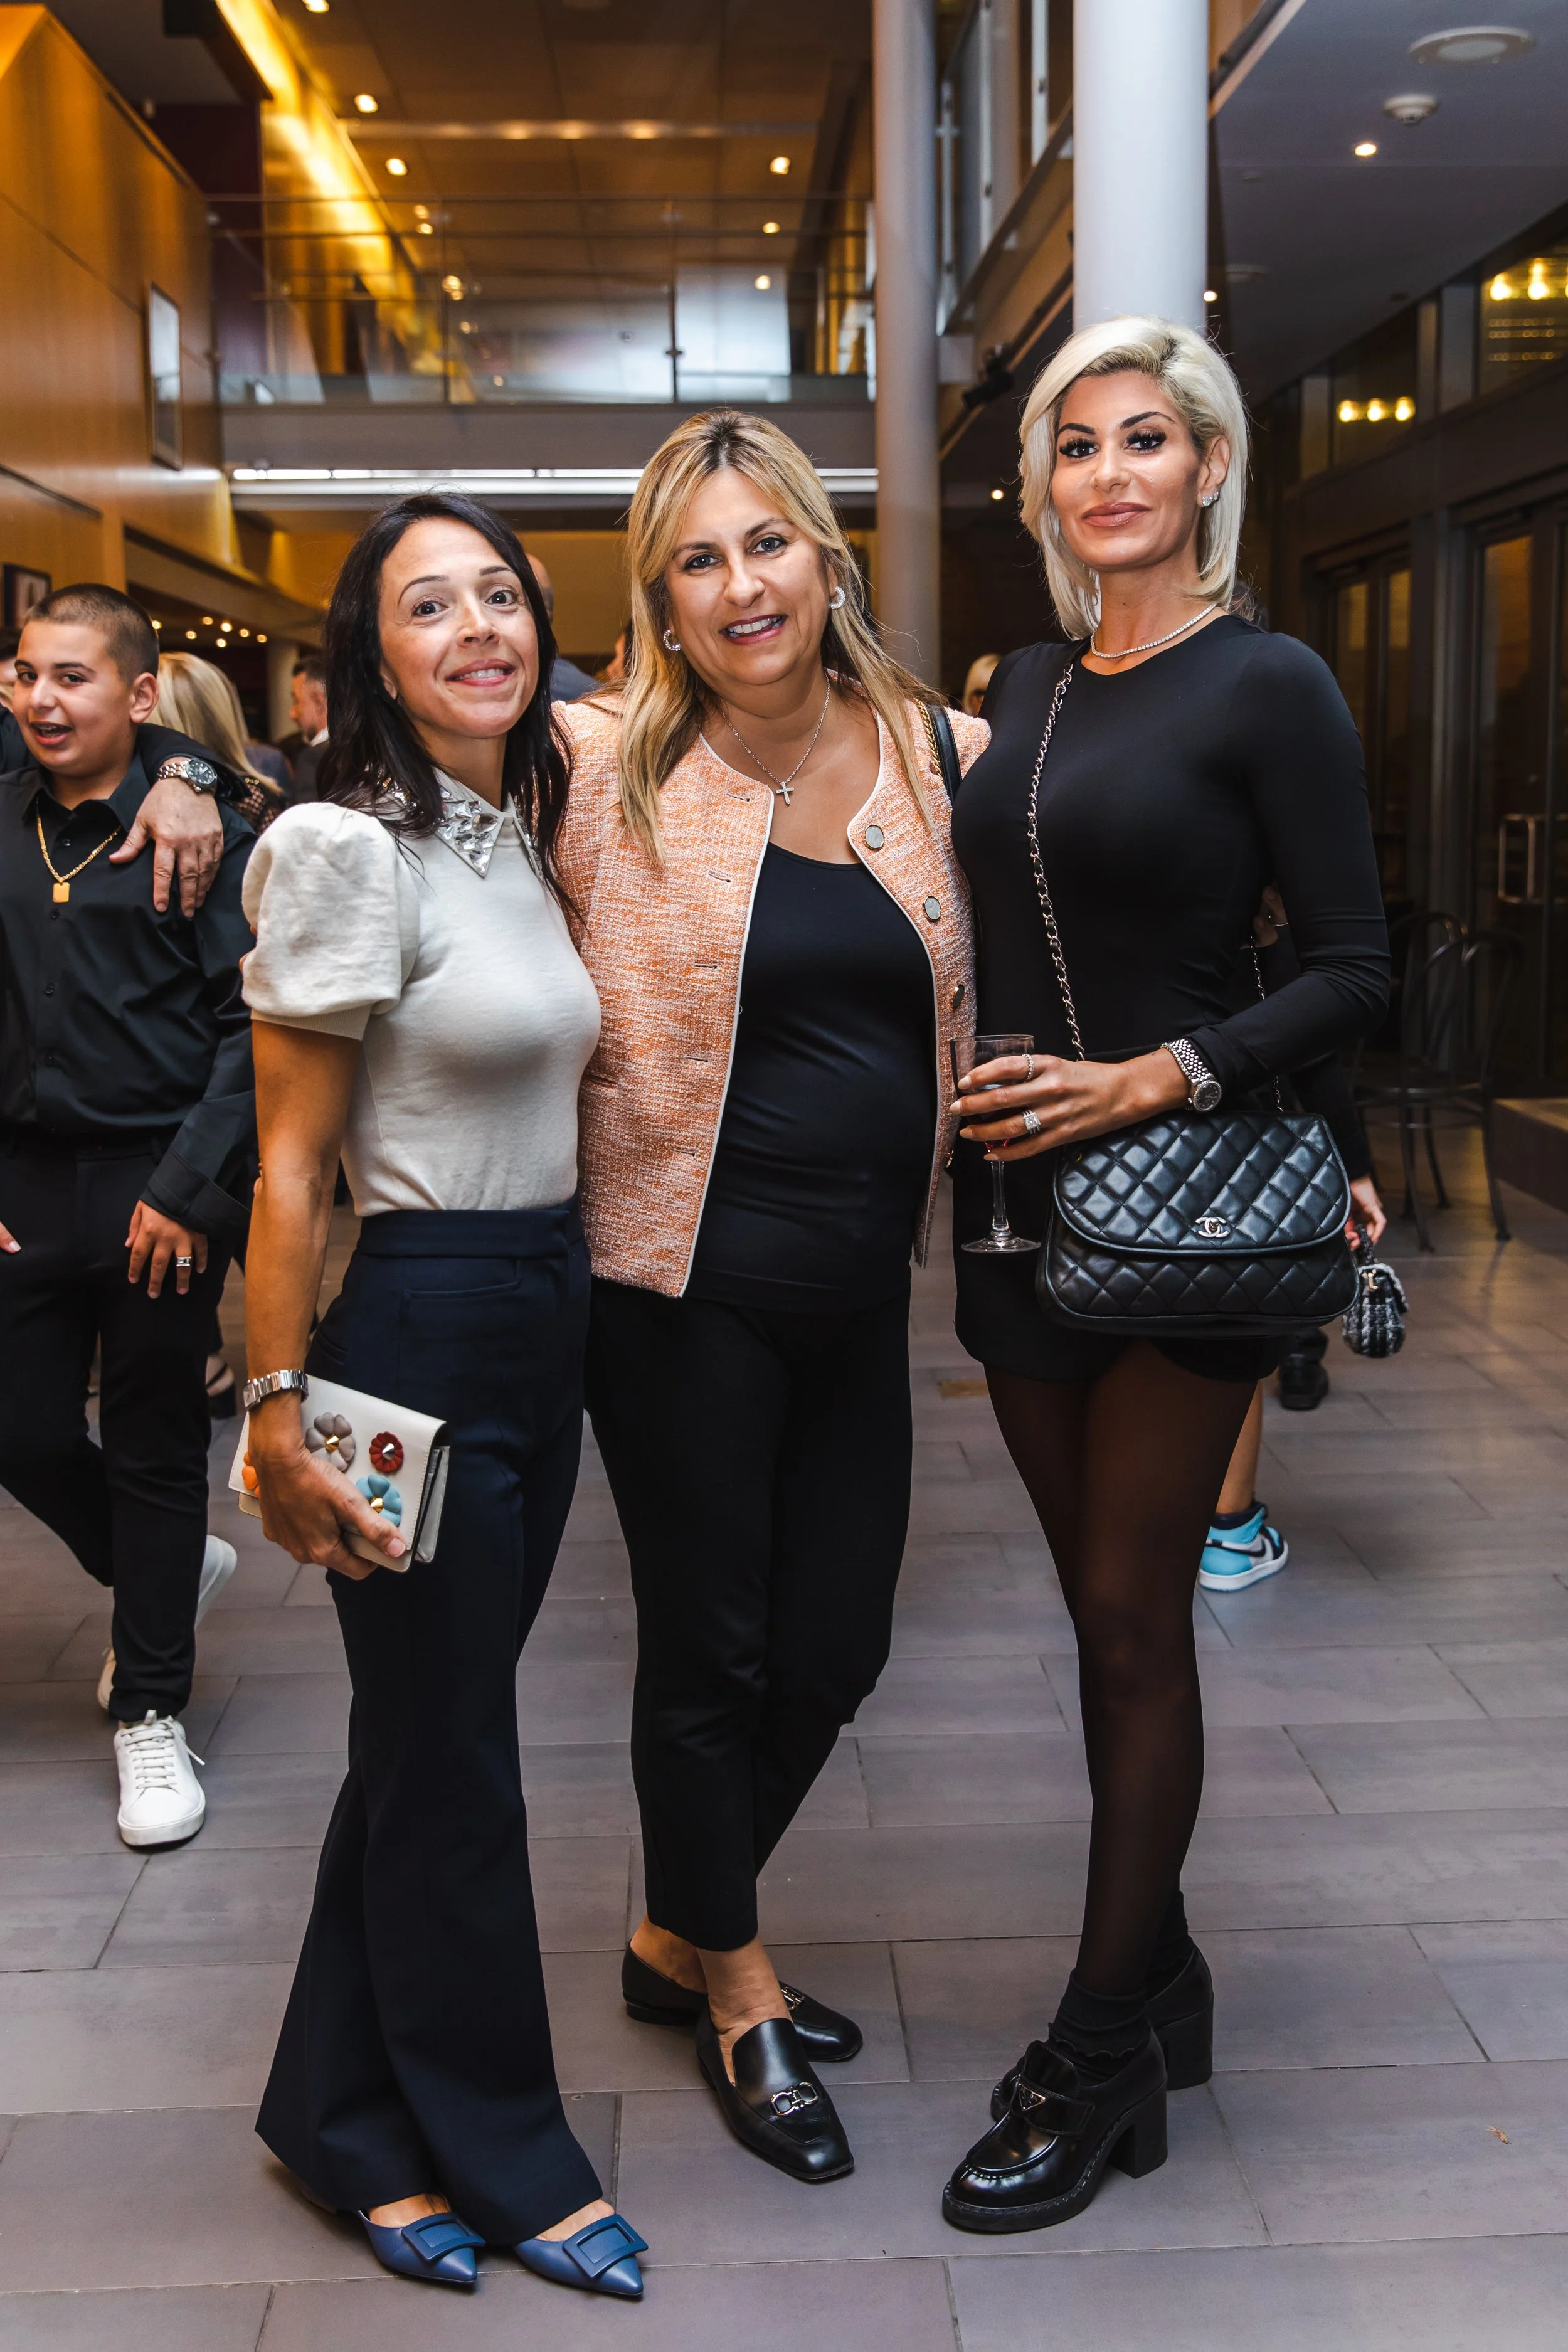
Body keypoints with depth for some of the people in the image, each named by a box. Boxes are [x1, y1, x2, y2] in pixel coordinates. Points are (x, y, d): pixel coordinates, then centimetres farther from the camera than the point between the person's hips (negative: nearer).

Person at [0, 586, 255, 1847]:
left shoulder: (203, 834, -7)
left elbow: (246, 1027, -10)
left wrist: (186, 1189, -15)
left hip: (158, 1188, -4)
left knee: (155, 1448, 7)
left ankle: (152, 1708, 23)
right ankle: (163, 1571, 40)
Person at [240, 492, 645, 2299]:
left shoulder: (531, 836, 11)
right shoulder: (351, 848, -13)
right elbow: (291, 1167, -14)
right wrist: (279, 1414, -15)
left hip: (546, 1321, 8)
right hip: (418, 1325, -8)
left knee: (430, 1733, 17)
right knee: (448, 1760, 7)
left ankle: (347, 2118, 35)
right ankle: (504, 2153, 27)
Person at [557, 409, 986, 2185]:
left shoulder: (945, 761, 2)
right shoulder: (607, 770, -8)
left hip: (862, 1284, 4)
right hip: (689, 1278, -4)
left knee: (835, 1646, 13)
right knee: (709, 1649, 9)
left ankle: (680, 1935, 39)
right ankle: (736, 1991, 34)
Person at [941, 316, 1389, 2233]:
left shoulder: (1267, 688, -7)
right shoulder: (1026, 686, 12)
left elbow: (1352, 968, -10)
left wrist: (1156, 1078, -18)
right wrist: (983, 1103, 4)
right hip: (1017, 1198, 6)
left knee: (1134, 1616, 0)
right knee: (1102, 1607, 13)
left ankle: (1096, 2058, 13)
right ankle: (1160, 1981, 29)